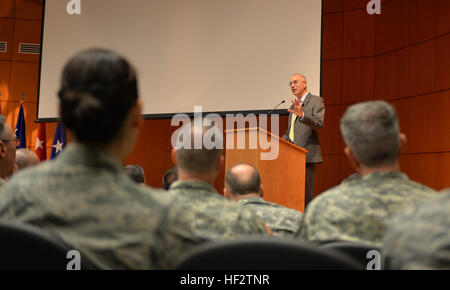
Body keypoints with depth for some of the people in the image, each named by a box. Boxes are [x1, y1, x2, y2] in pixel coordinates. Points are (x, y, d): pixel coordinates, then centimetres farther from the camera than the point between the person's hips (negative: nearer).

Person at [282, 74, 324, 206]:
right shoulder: (293, 107, 24)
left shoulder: (316, 101, 1)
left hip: (307, 155, -7)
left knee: (306, 192, -9)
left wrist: (302, 115, -29)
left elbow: (319, 123, -15)